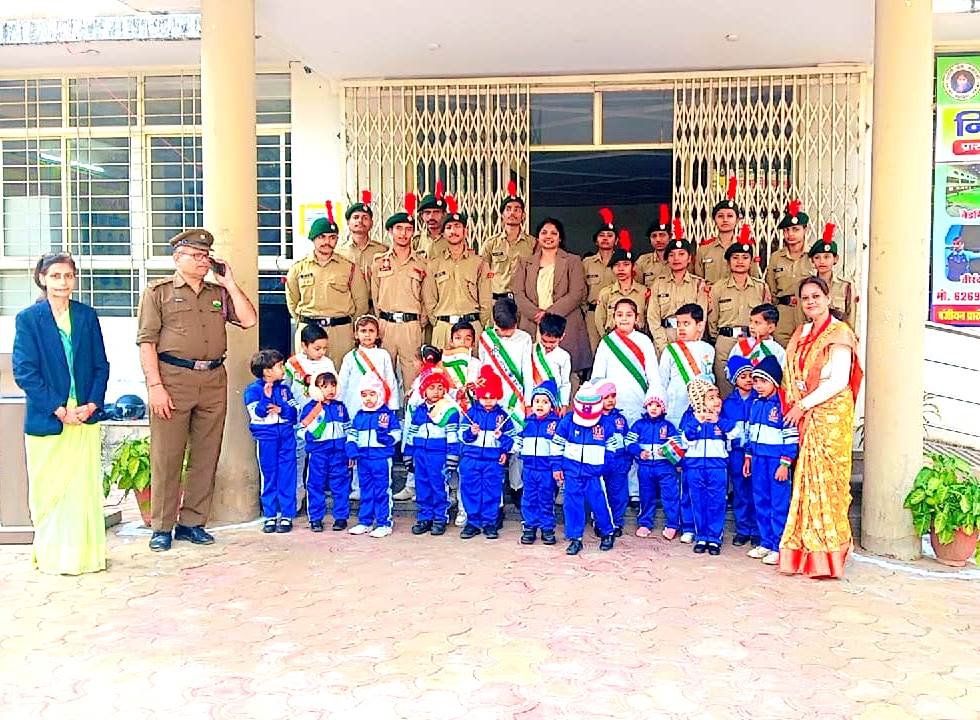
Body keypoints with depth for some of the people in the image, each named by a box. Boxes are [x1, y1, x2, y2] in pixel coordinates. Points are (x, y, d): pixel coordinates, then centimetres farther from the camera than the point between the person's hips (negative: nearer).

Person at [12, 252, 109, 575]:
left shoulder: (87, 316, 8)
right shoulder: (28, 318, -1)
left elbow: (101, 365, 8)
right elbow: (24, 371, -6)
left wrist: (91, 405, -7)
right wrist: (58, 409, -13)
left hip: (85, 416, 2)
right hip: (46, 420, -2)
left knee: (85, 487, 4)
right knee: (49, 491, 4)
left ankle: (84, 554, 14)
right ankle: (50, 556, 17)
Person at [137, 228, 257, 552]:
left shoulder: (219, 293, 19)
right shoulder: (159, 292, 5)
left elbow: (248, 320, 5)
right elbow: (146, 341, -2)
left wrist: (229, 283, 5)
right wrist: (155, 385, -12)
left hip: (213, 380, 5)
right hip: (172, 378, -4)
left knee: (206, 455, 7)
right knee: (167, 456, -1)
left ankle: (192, 522, 17)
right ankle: (162, 527, 8)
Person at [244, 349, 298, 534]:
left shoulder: (284, 388, 10)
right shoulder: (253, 390, -3)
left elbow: (294, 412, 3)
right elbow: (257, 414, -14)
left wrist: (281, 409, -14)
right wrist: (266, 396, -22)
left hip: (286, 436, 3)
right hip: (266, 437, -3)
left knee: (287, 476, 3)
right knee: (268, 477, 4)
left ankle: (287, 516, 9)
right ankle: (270, 516, 14)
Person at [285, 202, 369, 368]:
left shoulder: (349, 268, 4)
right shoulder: (299, 268, 8)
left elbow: (361, 303, 9)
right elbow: (292, 301, 18)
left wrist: (349, 326, 9)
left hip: (341, 331, -1)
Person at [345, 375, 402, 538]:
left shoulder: (388, 414, -3)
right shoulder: (359, 416, 11)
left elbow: (397, 433, -2)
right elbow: (352, 433, 17)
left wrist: (388, 438, -22)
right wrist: (351, 447, 0)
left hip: (381, 458, -5)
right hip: (363, 459, 5)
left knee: (382, 491, -2)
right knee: (365, 491, 13)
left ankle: (384, 524, 4)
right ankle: (365, 522, 22)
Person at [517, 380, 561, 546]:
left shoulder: (556, 423, -4)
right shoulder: (528, 422, 8)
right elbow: (520, 440, 21)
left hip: (547, 468, -3)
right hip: (529, 467, 4)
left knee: (546, 500, 5)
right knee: (529, 499, 7)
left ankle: (547, 529, 15)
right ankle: (530, 527, 17)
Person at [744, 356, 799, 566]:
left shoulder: (783, 404, -11)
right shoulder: (755, 403, 11)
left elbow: (791, 437, -12)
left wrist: (785, 463, -14)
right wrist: (748, 456, 18)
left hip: (777, 459, -7)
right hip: (758, 458, 7)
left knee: (779, 504, -2)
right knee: (761, 502, 12)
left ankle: (779, 547, 4)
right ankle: (766, 543, 22)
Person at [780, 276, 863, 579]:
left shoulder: (839, 333, -7)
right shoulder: (801, 333, 15)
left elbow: (839, 380, -15)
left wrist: (803, 405, -13)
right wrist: (794, 407, 6)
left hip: (831, 415, -6)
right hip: (805, 417, 6)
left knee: (824, 480, -6)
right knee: (807, 480, 5)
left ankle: (827, 554, 3)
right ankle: (808, 552, 12)